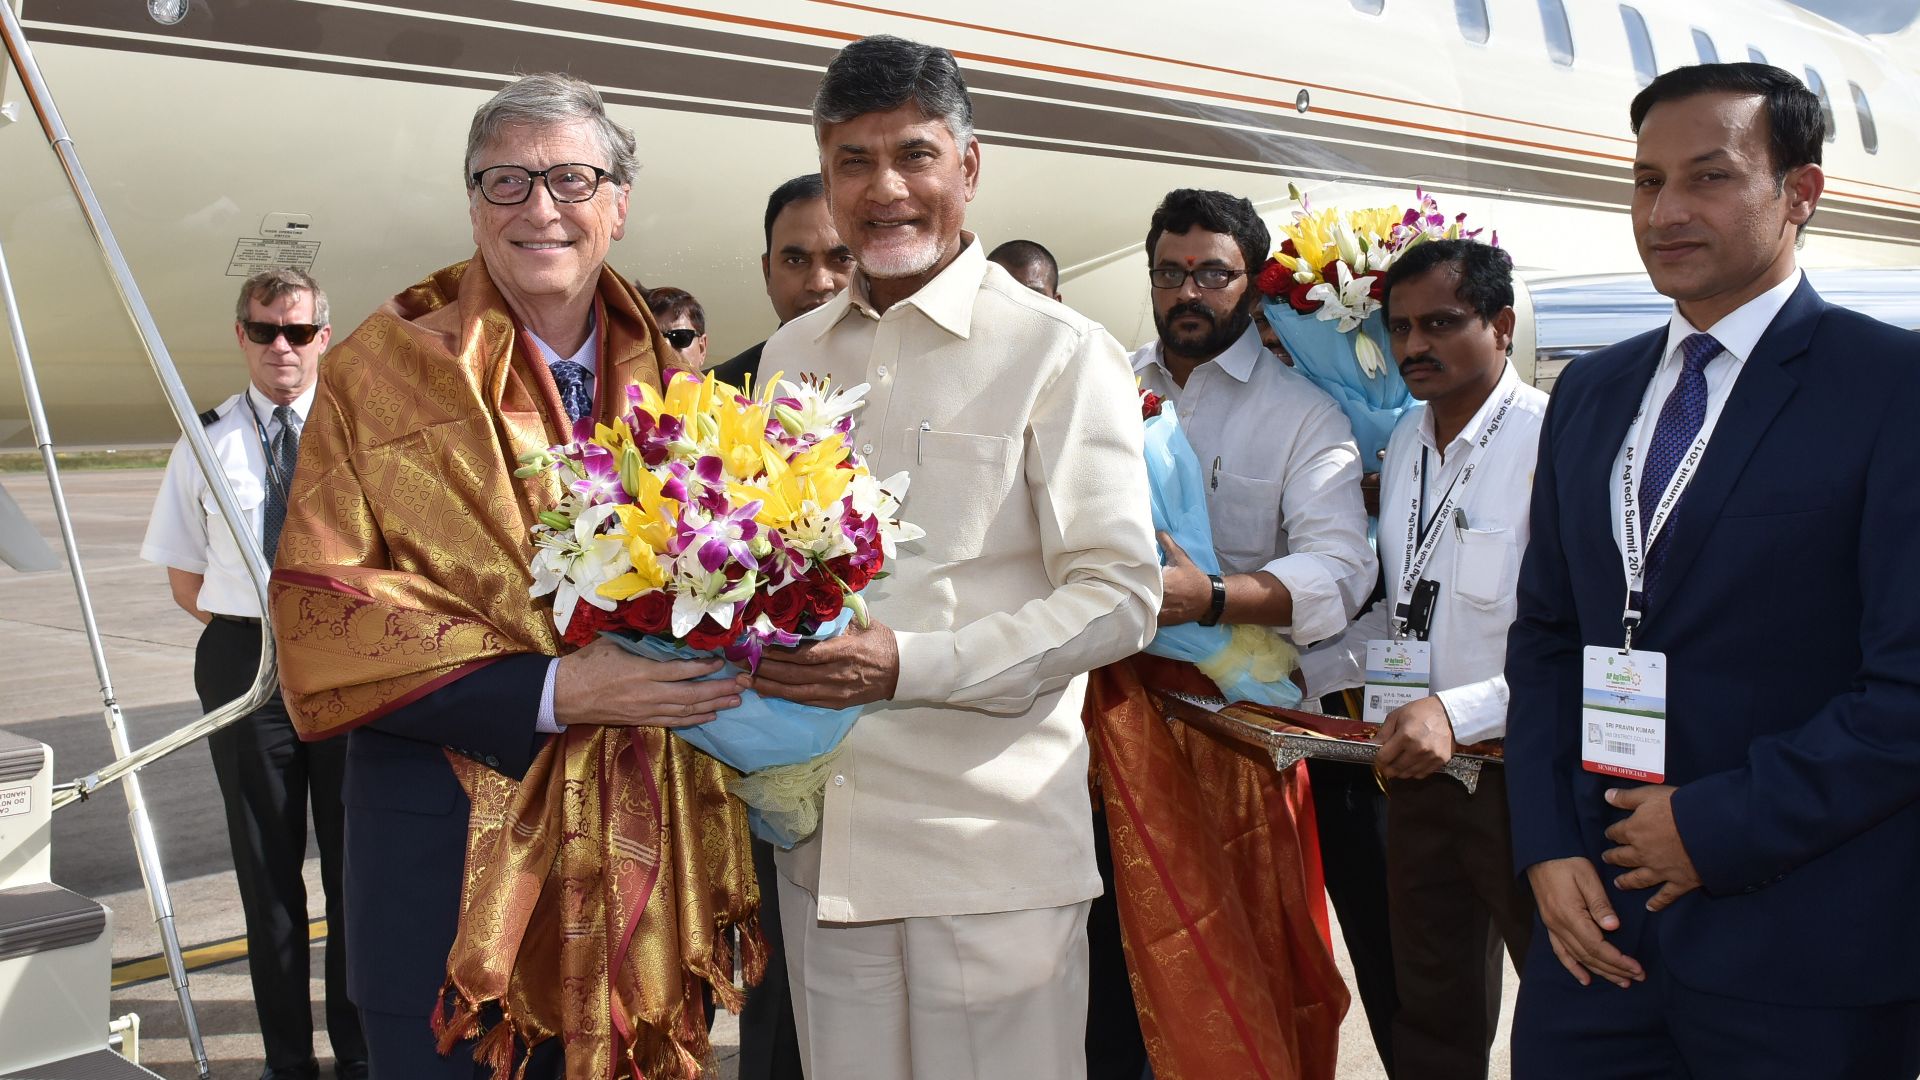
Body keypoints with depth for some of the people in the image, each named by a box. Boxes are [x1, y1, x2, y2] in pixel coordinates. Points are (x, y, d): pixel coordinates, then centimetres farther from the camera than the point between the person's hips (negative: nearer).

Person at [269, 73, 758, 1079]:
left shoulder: (664, 384, 9)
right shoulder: (381, 371, -3)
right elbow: (320, 615, -10)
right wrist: (549, 691, -20)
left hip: (640, 845, 4)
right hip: (448, 849, -3)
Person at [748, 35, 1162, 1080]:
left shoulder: (1058, 353, -4)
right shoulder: (789, 356, 13)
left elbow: (1119, 597, -10)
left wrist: (907, 664, -21)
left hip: (992, 846, -4)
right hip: (819, 843, 5)